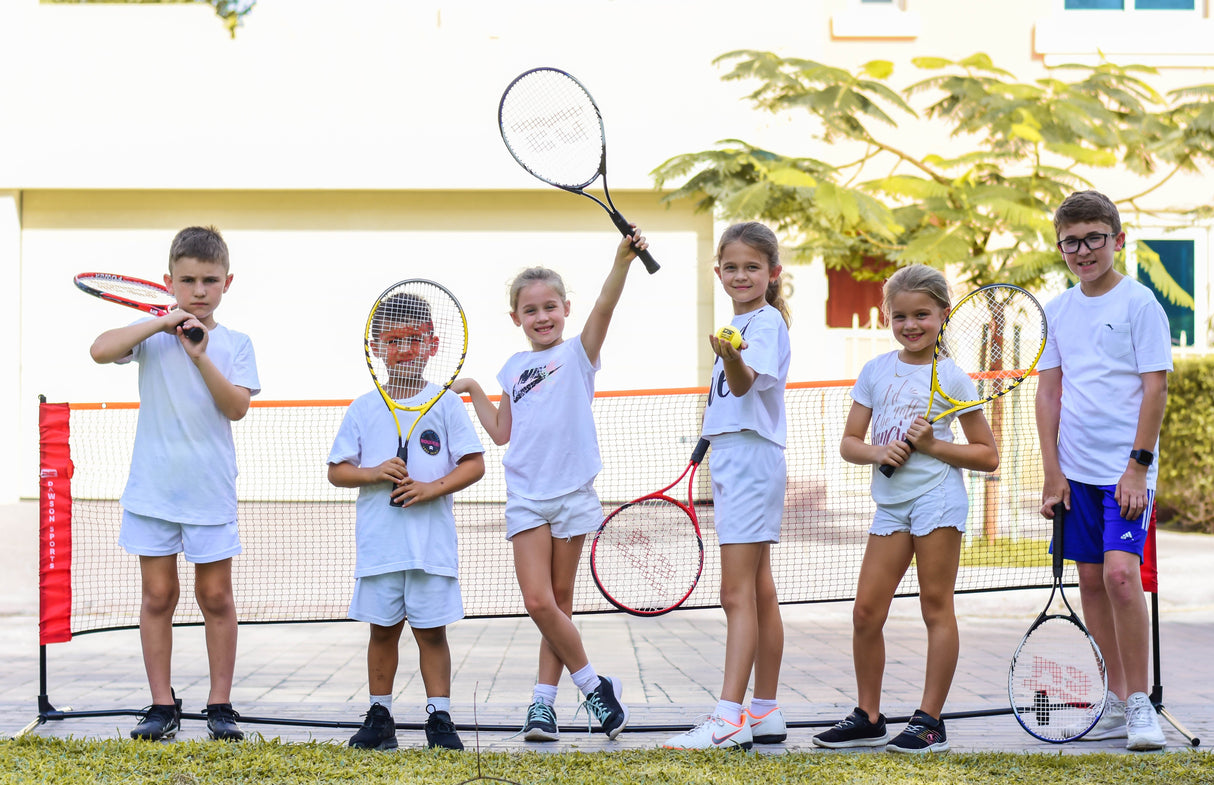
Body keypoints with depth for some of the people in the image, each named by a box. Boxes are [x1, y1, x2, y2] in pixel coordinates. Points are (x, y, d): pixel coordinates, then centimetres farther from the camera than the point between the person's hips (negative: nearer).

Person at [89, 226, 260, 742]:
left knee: (216, 597, 4)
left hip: (211, 490, 0)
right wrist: (162, 323, -17)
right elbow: (100, 350, -16)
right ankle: (162, 706, 10)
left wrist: (201, 356, -18)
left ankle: (220, 706, 11)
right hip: (153, 487, 0)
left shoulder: (235, 344, 4)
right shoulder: (152, 334, 2)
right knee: (158, 595, 3)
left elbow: (238, 406, -9)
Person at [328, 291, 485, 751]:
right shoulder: (363, 410, 6)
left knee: (431, 630, 2)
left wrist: (433, 488, -16)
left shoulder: (446, 405, 1)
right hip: (379, 544, 2)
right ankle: (379, 717, 16)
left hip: (432, 542, -2)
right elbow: (337, 471, 7)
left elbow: (473, 465, -1)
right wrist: (374, 474, -11)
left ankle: (439, 718, 7)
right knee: (382, 630, 7)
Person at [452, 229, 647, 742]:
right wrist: (474, 391, 15)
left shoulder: (578, 353, 2)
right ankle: (595, 687, 4)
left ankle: (544, 701, 11)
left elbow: (604, 307, -17)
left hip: (572, 493, -2)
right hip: (526, 497, 3)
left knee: (559, 603, 3)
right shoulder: (513, 369, 13)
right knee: (538, 602, -9)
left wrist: (622, 261, -32)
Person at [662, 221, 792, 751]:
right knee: (759, 593, 11)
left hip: (751, 459, -10)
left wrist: (732, 359, -48)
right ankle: (765, 713, 16)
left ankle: (730, 718, -15)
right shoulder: (738, 322, 17)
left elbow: (744, 383, -28)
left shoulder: (767, 320, -11)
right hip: (732, 459, 10)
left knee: (738, 594, -13)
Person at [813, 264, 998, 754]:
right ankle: (868, 718, 13)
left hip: (938, 498, -4)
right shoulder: (875, 371, 10)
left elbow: (988, 457, 0)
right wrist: (878, 451, -12)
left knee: (936, 607, -1)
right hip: (890, 501, 4)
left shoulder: (952, 377, 0)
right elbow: (849, 443, 10)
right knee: (866, 612, 1)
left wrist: (932, 445, -13)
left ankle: (930, 721, 4)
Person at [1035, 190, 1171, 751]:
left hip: (1126, 470, -5)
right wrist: (1052, 472, 2)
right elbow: (1048, 392, 9)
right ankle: (1118, 700, 16)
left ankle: (1140, 704, -8)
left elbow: (1155, 388, -9)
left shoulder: (1139, 303, -6)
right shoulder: (1057, 311, 8)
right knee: (1091, 580, 7)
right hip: (1077, 470, 5)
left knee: (1120, 573, -17)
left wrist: (1138, 466, -14)